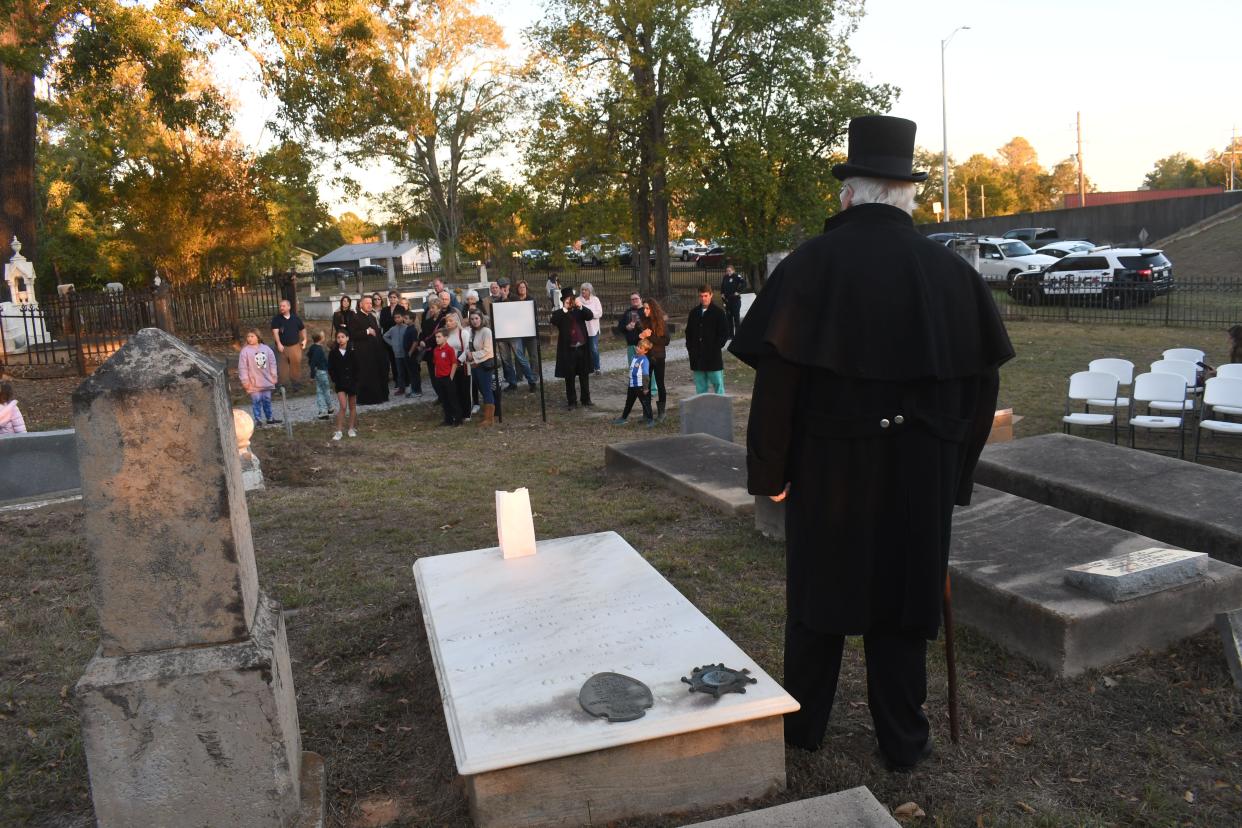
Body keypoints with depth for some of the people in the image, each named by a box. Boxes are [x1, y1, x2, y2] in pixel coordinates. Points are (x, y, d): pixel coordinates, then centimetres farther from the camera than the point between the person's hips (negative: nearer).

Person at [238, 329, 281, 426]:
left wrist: (274, 377, 5)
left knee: (267, 400, 13)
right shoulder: (245, 351, -9)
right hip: (254, 383, -3)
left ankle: (269, 418, 23)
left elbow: (272, 363, 6)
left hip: (266, 381, 3)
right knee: (256, 401, 1)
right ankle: (258, 420, 9)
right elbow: (242, 367, -9)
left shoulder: (266, 349, 0)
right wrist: (245, 381, -11)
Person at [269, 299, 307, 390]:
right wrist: (279, 344, -24)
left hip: (295, 346, 2)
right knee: (282, 367, 1)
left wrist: (304, 339, 6)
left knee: (296, 364, 3)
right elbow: (275, 332, -13)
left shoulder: (295, 318, 6)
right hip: (283, 347, -2)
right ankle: (283, 384, 11)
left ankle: (296, 383, 17)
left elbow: (302, 329, 18)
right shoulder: (276, 319, -3)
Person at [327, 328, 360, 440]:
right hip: (340, 383, -1)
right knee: (342, 406, -10)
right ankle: (338, 431, -6)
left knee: (352, 406, 12)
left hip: (352, 382, 1)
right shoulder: (333, 353, -4)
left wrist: (356, 381, -9)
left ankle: (352, 429, 24)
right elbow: (330, 369, 2)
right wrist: (335, 380, -6)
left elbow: (358, 368, -3)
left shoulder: (353, 352, -7)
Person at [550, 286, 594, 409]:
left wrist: (580, 306, -21)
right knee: (569, 377, 4)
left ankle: (586, 399, 20)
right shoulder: (559, 313, 0)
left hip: (582, 347, 3)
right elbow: (553, 322, -20)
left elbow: (590, 315, -8)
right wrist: (564, 309, -21)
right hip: (568, 350, -2)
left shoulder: (580, 311, 8)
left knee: (584, 375, 10)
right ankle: (572, 402, 12)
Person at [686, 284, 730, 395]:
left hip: (713, 357, -4)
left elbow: (725, 333, -3)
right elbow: (688, 332, 18)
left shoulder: (718, 313, -2)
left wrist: (716, 347, -9)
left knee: (718, 384, -1)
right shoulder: (694, 313, 10)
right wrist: (690, 347, 6)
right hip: (697, 357, 4)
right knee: (700, 388, 9)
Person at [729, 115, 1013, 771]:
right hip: (920, 470, 2)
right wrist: (955, 467, 12)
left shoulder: (808, 265, -11)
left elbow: (776, 377, -12)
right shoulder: (952, 271, -2)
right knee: (903, 593, 15)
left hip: (826, 464, -1)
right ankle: (903, 739, 28)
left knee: (819, 589, 15)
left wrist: (770, 470, -2)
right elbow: (981, 379, 2)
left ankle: (803, 726, 31)